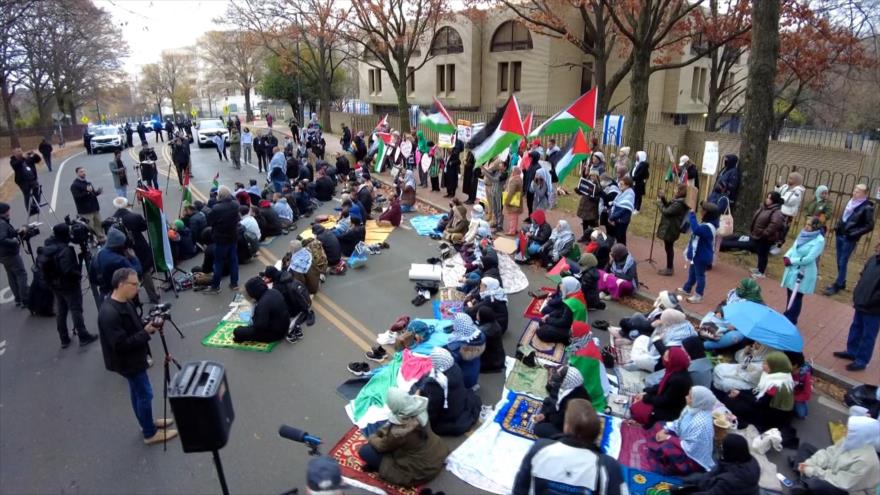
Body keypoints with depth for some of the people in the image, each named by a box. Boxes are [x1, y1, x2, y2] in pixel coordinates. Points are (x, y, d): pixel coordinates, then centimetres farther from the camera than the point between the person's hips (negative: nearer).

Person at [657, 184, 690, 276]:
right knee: (669, 248, 17)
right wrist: (663, 199, 3)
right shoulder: (678, 201, 7)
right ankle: (669, 268, 27)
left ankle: (669, 269, 10)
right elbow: (668, 207, 16)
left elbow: (666, 211, -23)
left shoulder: (678, 204, -24)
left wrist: (659, 203, -11)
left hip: (670, 229, -10)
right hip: (670, 228, 10)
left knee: (668, 248, 0)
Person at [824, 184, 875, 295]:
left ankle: (837, 286, 4)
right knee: (840, 262, 14)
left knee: (842, 263, -3)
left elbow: (869, 226, -11)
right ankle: (841, 283, 26)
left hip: (850, 239, -7)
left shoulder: (867, 207, -12)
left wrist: (854, 233, -17)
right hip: (840, 235, 7)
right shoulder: (851, 202, 8)